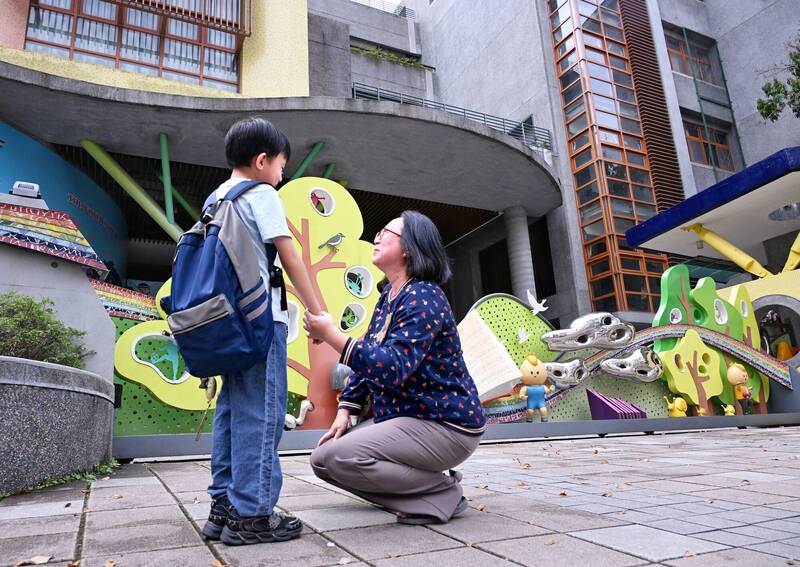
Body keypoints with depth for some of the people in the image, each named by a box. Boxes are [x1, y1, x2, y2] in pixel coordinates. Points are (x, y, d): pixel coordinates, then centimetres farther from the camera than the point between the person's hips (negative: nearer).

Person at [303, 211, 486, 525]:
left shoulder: (422, 298, -19)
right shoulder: (387, 297, 10)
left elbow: (393, 367, -31)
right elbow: (369, 359, 13)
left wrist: (332, 335, -30)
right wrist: (344, 411, 3)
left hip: (445, 425, -9)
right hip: (403, 419, 9)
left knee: (338, 457, -22)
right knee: (323, 458, 3)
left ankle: (442, 491, -6)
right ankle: (423, 483, 8)